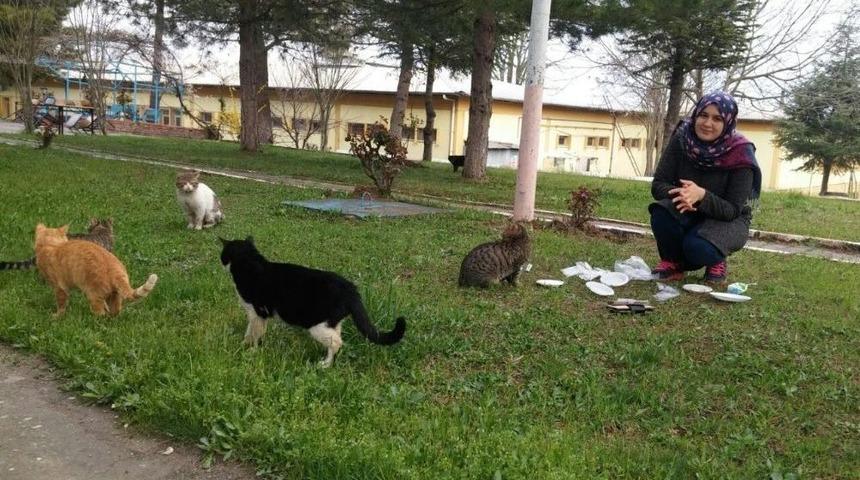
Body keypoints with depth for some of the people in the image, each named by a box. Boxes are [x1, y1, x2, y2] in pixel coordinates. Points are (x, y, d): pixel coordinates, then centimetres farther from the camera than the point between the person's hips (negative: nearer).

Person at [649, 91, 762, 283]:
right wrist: (679, 195, -38)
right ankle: (673, 262, -3)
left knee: (698, 247, -34)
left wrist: (702, 196, -42)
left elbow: (733, 210, -23)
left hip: (727, 221, -2)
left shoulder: (740, 154, -22)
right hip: (689, 214, 3)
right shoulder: (681, 139, -15)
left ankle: (716, 262, 4)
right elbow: (658, 185, -15)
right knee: (661, 214, -31)